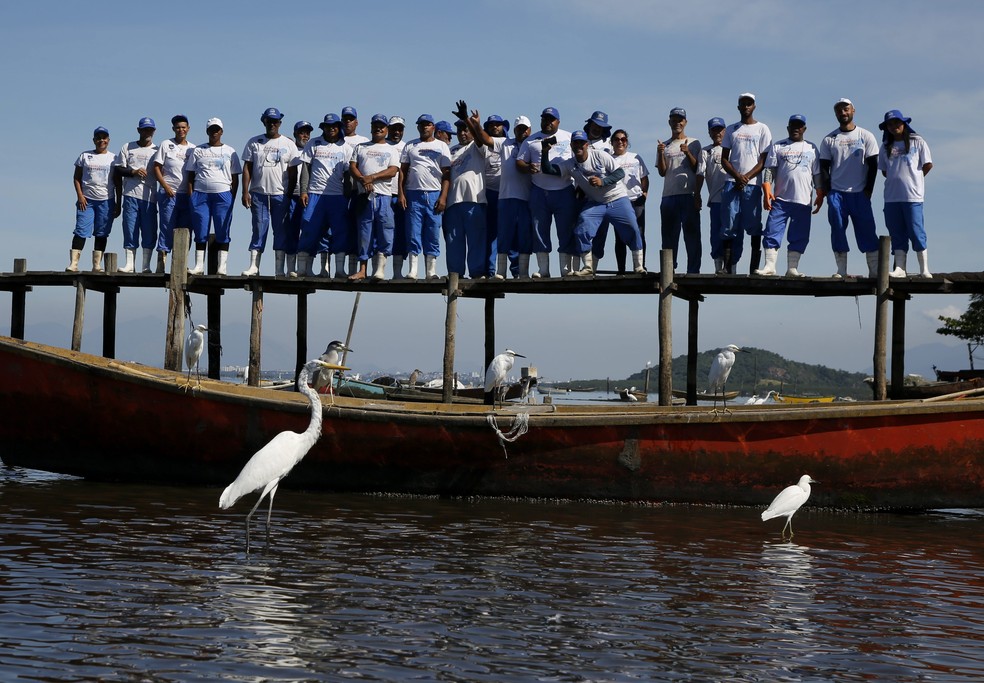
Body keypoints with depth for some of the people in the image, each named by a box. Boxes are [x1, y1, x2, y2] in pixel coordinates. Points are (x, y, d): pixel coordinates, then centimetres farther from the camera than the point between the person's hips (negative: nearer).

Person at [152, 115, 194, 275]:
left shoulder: (193, 148, 14)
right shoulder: (166, 145, 5)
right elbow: (156, 167, 1)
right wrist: (165, 186, -11)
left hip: (187, 195, 4)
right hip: (168, 194, -4)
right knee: (166, 228, -8)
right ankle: (161, 264, -9)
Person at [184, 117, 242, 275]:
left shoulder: (230, 152, 11)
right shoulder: (198, 151, 13)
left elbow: (235, 178, 10)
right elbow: (190, 175, 11)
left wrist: (232, 198, 0)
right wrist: (191, 196, 0)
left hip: (223, 194, -1)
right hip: (200, 194, 1)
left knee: (222, 232, -4)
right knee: (200, 232, -1)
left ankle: (222, 267, -4)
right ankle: (199, 266, 1)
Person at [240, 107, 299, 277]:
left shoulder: (288, 144, 7)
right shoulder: (254, 143, 9)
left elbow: (293, 172, 5)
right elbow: (247, 168, 5)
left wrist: (290, 195, -2)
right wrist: (245, 192, -4)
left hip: (281, 194, 0)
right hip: (258, 193, 0)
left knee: (281, 231, 0)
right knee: (259, 230, -2)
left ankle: (279, 270, 1)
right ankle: (254, 266, -1)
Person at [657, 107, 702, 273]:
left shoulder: (693, 143, 10)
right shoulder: (664, 146, 17)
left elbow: (698, 169, 1)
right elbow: (662, 172, 8)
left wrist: (687, 152, -13)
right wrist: (660, 153, -7)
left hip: (689, 194, -3)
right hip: (669, 196, 3)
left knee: (691, 232, -7)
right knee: (669, 234, 3)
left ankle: (693, 270, -7)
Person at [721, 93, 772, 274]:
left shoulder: (762, 129, 8)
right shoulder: (731, 130, 16)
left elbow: (764, 160, 1)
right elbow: (724, 159, 11)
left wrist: (746, 177, -11)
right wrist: (737, 176, -6)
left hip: (752, 183, -2)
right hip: (732, 183, 2)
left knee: (754, 225, -5)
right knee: (729, 226, -4)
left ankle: (754, 267, -5)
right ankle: (728, 267, -5)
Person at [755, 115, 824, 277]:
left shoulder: (811, 148, 15)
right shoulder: (777, 147, 12)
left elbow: (817, 174, 13)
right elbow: (770, 170, 4)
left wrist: (820, 195, 4)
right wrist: (767, 191, -9)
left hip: (803, 201, 1)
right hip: (780, 199, -1)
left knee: (799, 236, -1)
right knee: (772, 232, -8)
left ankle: (792, 269, 3)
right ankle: (769, 266, -6)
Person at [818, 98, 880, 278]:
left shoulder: (866, 136, 7)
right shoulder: (829, 139, 9)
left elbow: (873, 165, 4)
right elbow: (824, 167, 7)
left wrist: (868, 190, -4)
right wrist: (828, 192, -3)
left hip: (860, 194, -1)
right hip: (836, 193, 1)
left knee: (867, 231, -5)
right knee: (837, 231, -3)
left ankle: (874, 270, -4)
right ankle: (841, 271, 0)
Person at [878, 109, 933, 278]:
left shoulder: (917, 142, 1)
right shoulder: (886, 146, 12)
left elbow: (928, 165, 2)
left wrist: (914, 179, 7)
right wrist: (897, 180, 7)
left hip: (912, 196, -4)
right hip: (892, 197, 4)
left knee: (916, 232, -5)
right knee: (897, 234, 5)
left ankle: (924, 269, 0)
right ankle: (900, 268, 7)